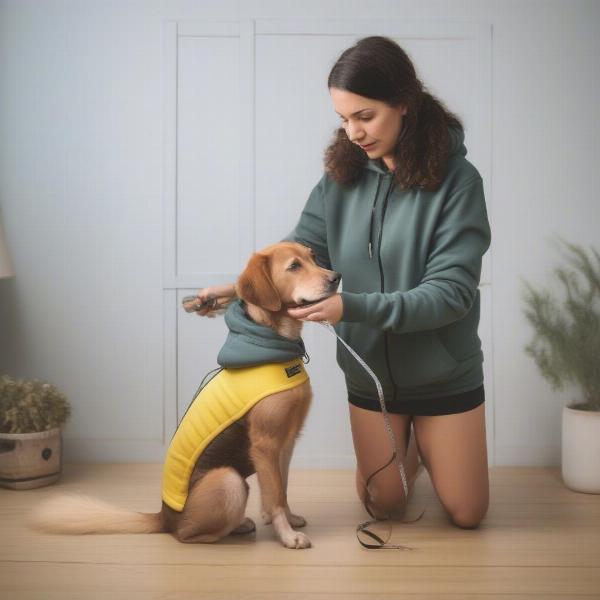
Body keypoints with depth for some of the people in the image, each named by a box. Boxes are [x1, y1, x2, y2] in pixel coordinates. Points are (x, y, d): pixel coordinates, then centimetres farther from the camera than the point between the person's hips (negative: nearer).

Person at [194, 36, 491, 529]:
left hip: (445, 377, -2)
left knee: (466, 514, 12)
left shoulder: (456, 179, -19)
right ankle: (407, 450, 46)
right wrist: (244, 288, -23)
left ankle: (429, 447, 41)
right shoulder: (342, 176, -7)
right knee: (386, 504, 15)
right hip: (369, 374, 3)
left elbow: (451, 290, -24)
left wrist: (352, 307, -33)